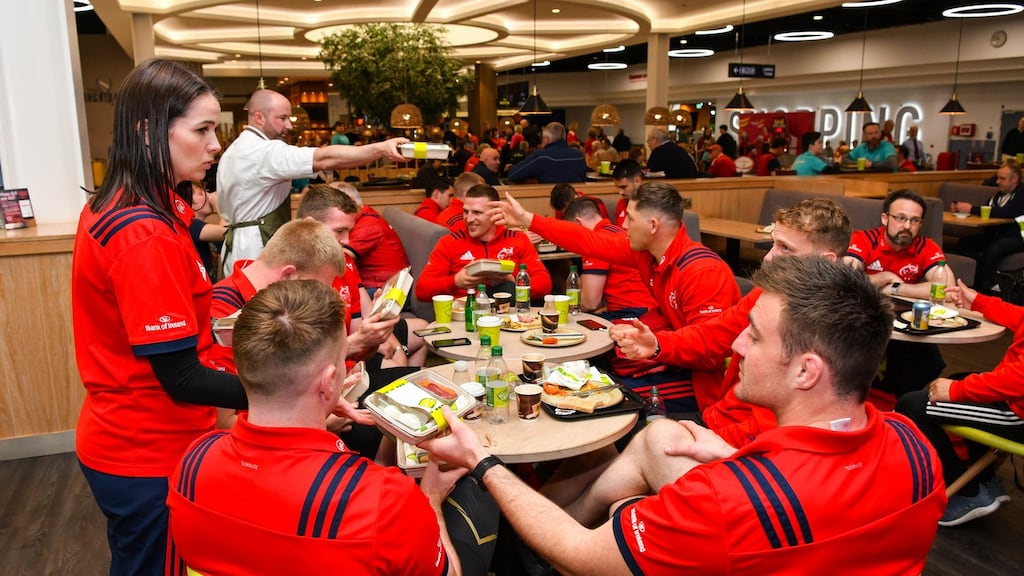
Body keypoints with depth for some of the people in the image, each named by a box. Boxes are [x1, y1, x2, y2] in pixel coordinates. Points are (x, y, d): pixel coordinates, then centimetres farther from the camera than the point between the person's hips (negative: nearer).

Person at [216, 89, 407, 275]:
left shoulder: (233, 151, 17)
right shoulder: (264, 151, -17)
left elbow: (226, 208, 23)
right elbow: (323, 159, -31)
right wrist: (381, 148, -38)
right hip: (257, 252, -11)